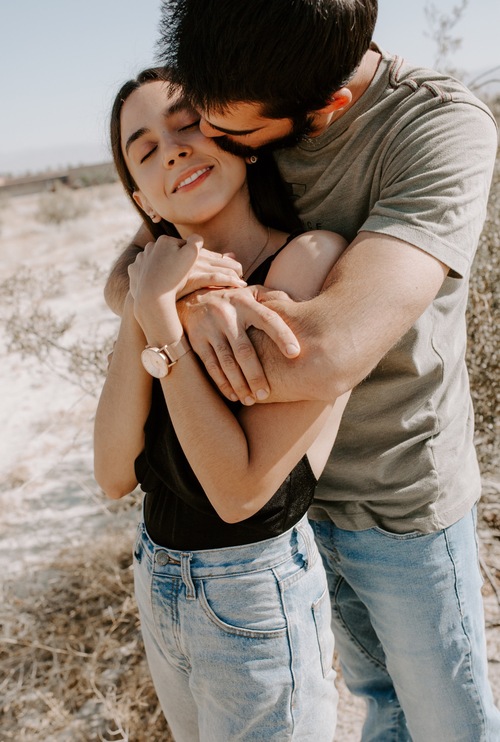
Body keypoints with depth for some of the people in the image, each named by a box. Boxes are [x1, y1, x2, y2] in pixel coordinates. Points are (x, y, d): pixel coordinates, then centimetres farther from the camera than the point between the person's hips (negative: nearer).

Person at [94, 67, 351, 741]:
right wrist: (142, 312, -21)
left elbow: (241, 490, -24)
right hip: (158, 587, 7)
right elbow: (115, 476, -9)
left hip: (257, 605, -6)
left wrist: (160, 313, -24)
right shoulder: (161, 283, 0)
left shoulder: (312, 258, -19)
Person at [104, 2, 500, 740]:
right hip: (297, 491, 5)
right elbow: (123, 279, -6)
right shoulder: (240, 113, -7)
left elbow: (325, 356, -40)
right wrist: (191, 291, -30)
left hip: (403, 505, -5)